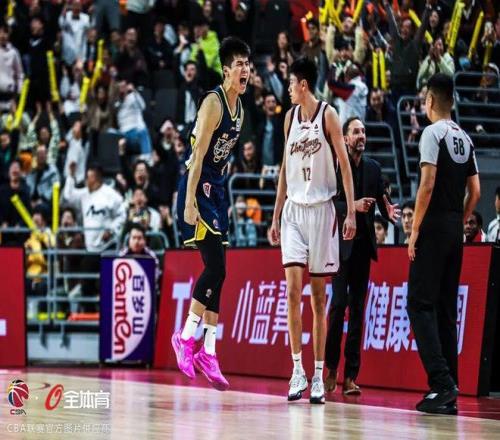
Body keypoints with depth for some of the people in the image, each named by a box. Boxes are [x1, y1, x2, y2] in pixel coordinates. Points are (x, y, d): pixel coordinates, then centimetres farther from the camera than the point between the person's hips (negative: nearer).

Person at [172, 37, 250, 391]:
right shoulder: (213, 103, -14)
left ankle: (208, 352, 8)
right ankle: (186, 338, -4)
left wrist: (224, 200, 18)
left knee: (217, 272, 5)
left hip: (217, 189, 9)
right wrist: (189, 202, -24)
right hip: (198, 188, -9)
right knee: (216, 268, -15)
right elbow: (199, 155, -19)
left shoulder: (240, 108, 12)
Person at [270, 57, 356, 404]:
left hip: (321, 209, -4)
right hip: (293, 209, 4)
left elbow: (345, 164, -6)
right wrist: (276, 216, 15)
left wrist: (351, 212, -13)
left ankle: (319, 376, 6)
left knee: (318, 296, 1)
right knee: (293, 288, -9)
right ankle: (298, 371, -7)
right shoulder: (291, 116, 12)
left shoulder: (328, 115, -4)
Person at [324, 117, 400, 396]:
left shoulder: (374, 168, 12)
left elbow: (382, 200, 8)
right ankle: (331, 369, 3)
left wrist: (390, 211, -13)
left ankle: (351, 375, 3)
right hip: (340, 243, -4)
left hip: (364, 244, 4)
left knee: (358, 308, 3)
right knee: (339, 302, -10)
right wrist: (353, 206, -22)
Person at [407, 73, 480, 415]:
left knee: (420, 304, -7)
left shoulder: (433, 133, -9)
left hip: (434, 227, -7)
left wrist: (415, 230, -13)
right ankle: (449, 393, 8)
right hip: (455, 232, 7)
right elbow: (475, 192, 13)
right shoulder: (465, 139, 14)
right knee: (446, 309, 10)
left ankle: (441, 382, -20)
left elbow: (428, 184, -17)